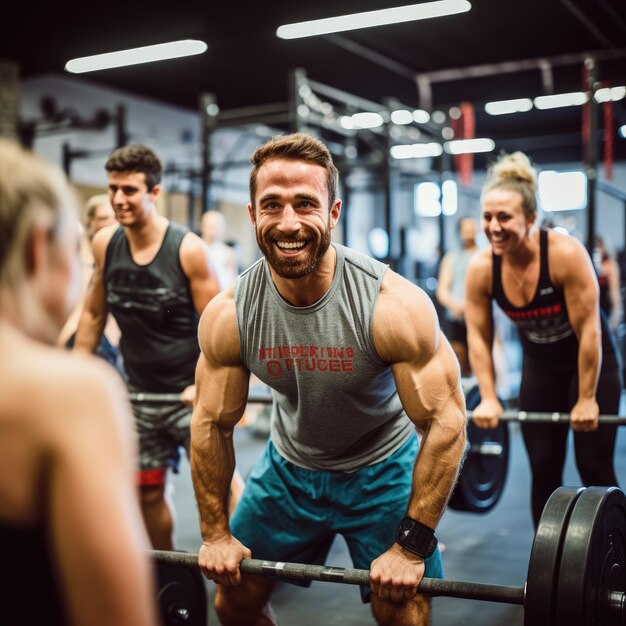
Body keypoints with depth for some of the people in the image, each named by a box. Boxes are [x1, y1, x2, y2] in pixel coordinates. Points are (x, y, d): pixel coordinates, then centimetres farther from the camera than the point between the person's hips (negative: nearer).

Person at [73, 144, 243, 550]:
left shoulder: (188, 249, -16)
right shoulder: (105, 244, -3)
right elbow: (94, 314, 9)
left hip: (191, 391, -5)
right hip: (141, 394, 5)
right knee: (148, 490, 15)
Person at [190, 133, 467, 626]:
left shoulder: (394, 305, -29)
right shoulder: (228, 316, -20)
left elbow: (445, 421, -23)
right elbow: (213, 424, -6)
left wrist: (412, 545, -22)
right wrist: (216, 534, -2)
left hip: (382, 466, -3)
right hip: (289, 467, 3)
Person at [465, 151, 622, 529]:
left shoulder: (565, 253, -31)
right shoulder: (481, 268, -19)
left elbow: (589, 331, -25)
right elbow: (479, 336, -7)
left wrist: (586, 400, -20)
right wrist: (488, 398, -7)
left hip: (592, 361, -3)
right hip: (539, 366, 4)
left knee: (595, 468, 0)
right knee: (544, 469, 5)